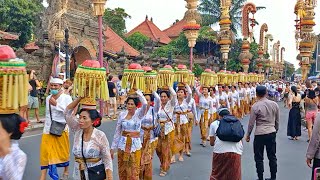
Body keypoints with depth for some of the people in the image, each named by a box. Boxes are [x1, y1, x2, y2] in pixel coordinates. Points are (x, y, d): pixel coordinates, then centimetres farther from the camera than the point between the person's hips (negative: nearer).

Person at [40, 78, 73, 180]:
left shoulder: (66, 98, -8)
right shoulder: (48, 98, 8)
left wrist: (56, 104, -22)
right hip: (48, 129, 4)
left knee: (63, 151, 11)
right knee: (45, 152, 0)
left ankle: (66, 171, 32)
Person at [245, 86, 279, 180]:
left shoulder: (255, 106, -12)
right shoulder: (274, 104, 1)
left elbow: (251, 123, -7)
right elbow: (277, 121, 10)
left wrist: (248, 135, 5)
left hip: (260, 134, -5)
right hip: (272, 133, 5)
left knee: (259, 158, 6)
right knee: (272, 156, 15)